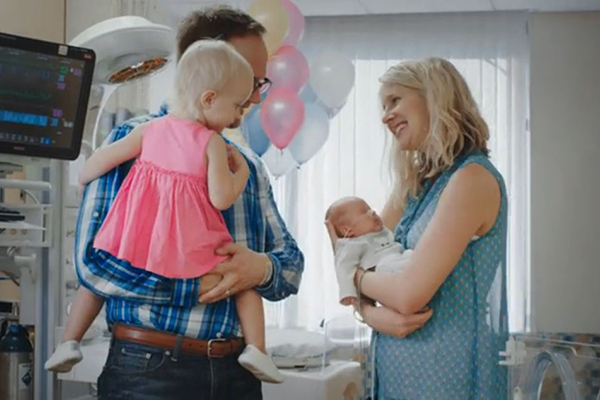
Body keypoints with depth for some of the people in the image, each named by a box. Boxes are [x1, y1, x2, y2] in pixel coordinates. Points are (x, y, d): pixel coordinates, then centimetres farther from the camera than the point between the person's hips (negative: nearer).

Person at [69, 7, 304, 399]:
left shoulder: (250, 165, 11)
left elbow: (291, 265, 10)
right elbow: (94, 260, -14)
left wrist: (262, 269, -13)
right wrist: (199, 284, -17)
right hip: (151, 368, -5)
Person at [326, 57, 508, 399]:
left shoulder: (472, 178, -16)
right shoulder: (415, 184, 10)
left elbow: (409, 294, -22)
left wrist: (354, 273, -4)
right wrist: (370, 312, -12)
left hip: (444, 371, -7)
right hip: (397, 368, 8)